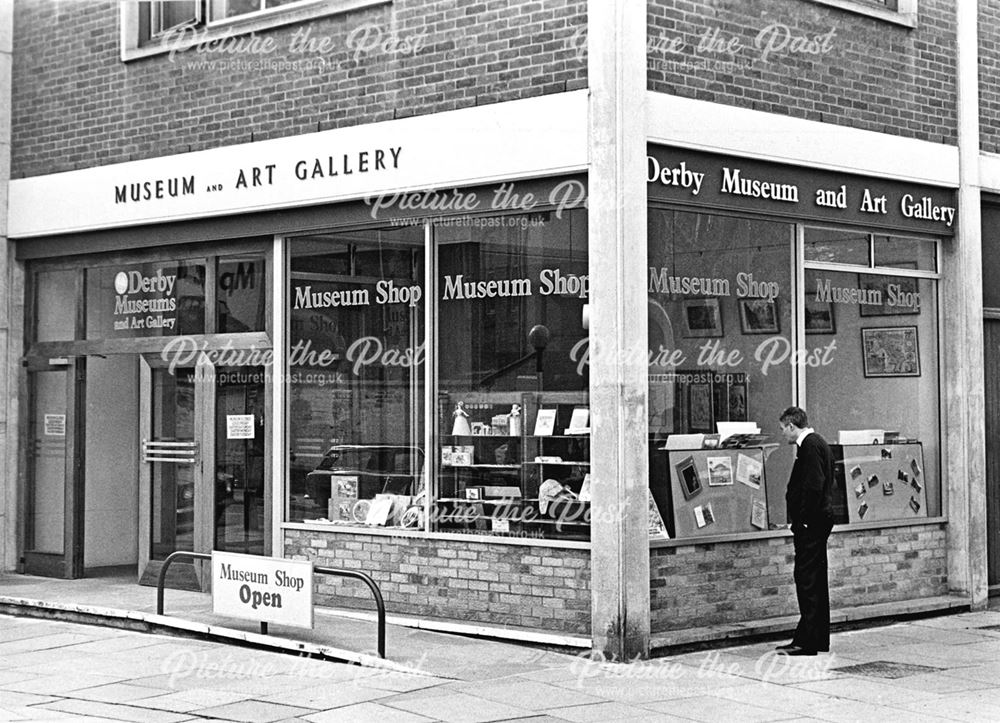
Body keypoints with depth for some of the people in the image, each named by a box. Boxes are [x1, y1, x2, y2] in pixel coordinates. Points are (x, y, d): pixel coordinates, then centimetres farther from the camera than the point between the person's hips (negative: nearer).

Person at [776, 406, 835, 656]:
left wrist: (802, 520, -20)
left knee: (807, 579, -9)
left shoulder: (810, 446, -14)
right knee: (816, 579, 13)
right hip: (818, 521, 11)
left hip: (810, 523, -11)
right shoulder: (817, 443, 17)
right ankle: (819, 639, 19)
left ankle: (806, 641, -8)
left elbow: (814, 486, -23)